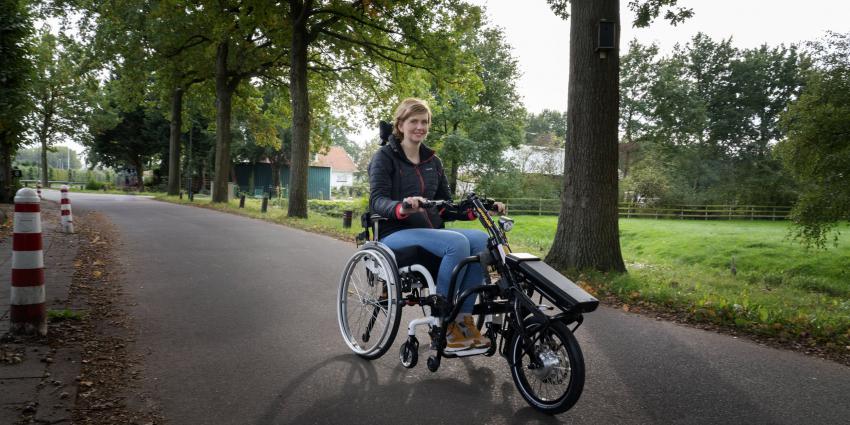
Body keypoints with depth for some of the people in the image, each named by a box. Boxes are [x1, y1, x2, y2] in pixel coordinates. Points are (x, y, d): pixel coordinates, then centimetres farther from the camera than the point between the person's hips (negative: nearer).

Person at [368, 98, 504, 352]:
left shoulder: (432, 162, 18)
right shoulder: (385, 157, 1)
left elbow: (446, 207, 17)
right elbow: (377, 201, -15)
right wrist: (402, 207, -38)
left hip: (431, 231, 6)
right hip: (395, 233, -5)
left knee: (481, 239, -22)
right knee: (457, 243, -32)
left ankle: (464, 319, -16)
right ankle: (444, 325, -21)